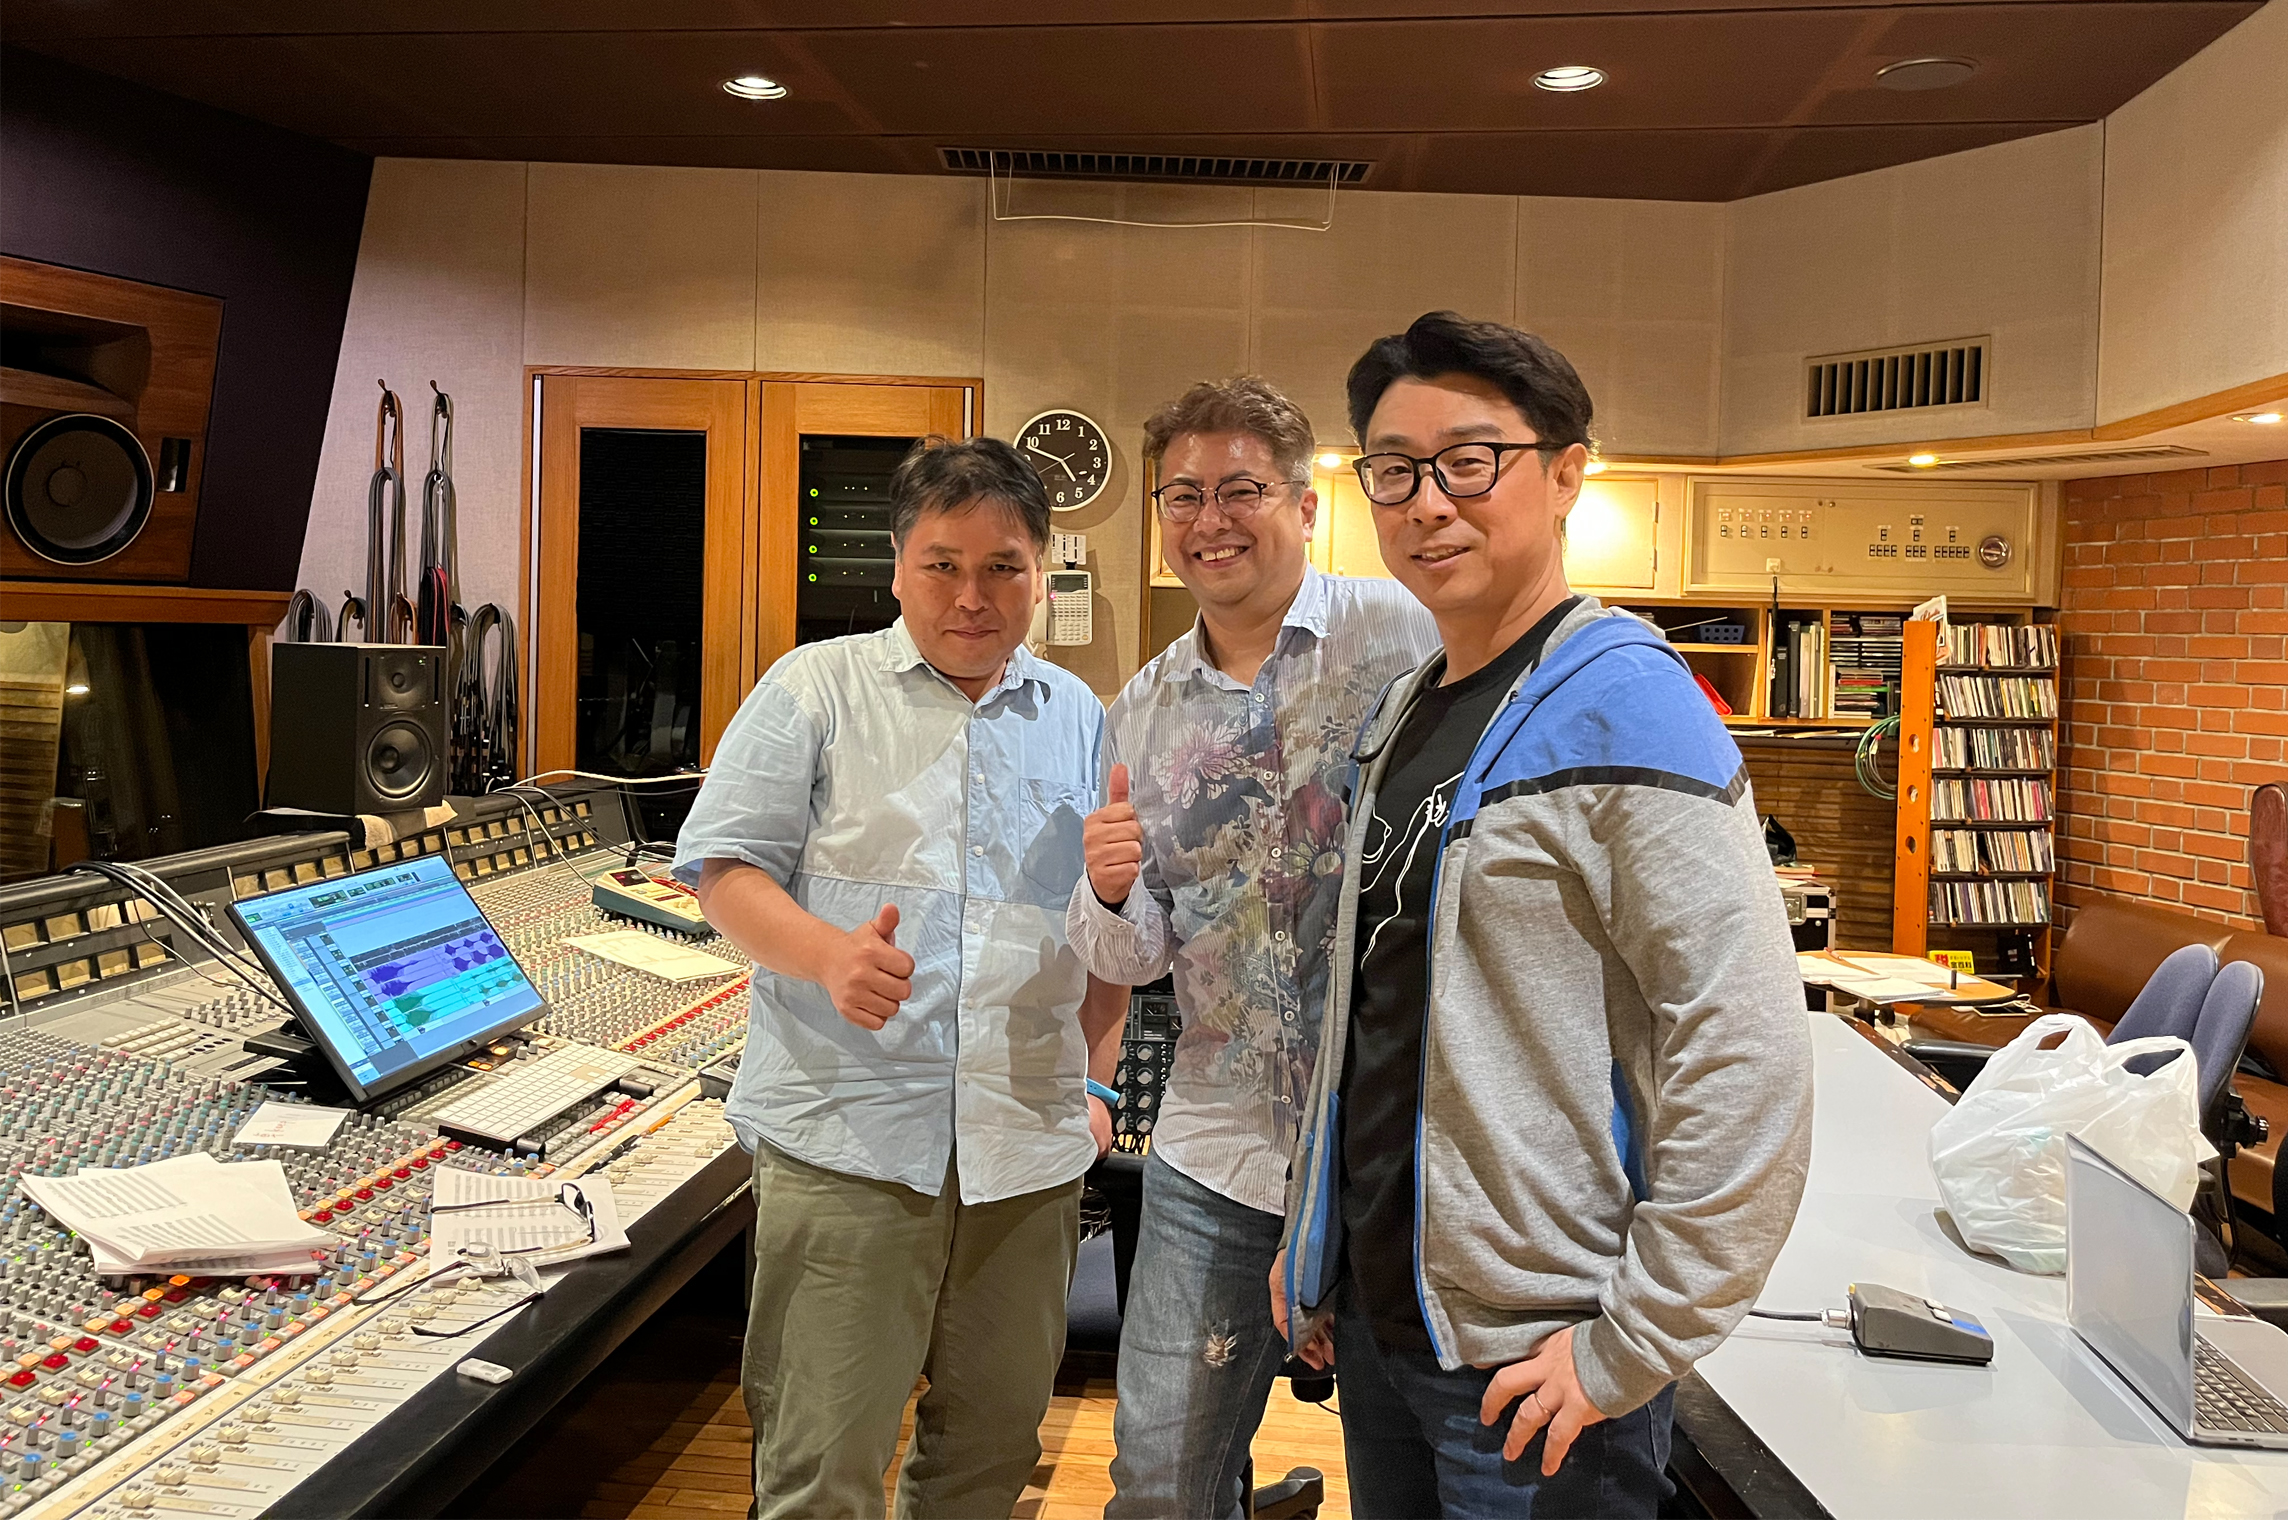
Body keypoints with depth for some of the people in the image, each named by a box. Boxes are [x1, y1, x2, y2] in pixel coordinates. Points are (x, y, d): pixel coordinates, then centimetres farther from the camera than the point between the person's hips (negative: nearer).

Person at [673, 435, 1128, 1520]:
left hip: (1030, 1147, 4)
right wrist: (831, 954, -22)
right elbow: (724, 868, -4)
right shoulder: (815, 689, 1)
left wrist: (1096, 1077, 15)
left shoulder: (1078, 719, 13)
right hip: (845, 1142, -4)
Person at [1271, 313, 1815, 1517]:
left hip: (1525, 1365, -7)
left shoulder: (1621, 706, -15)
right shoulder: (1404, 715, 9)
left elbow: (1748, 1065, -21)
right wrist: (1312, 1232, 15)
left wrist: (1631, 1349, -18)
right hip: (1375, 1320, 8)